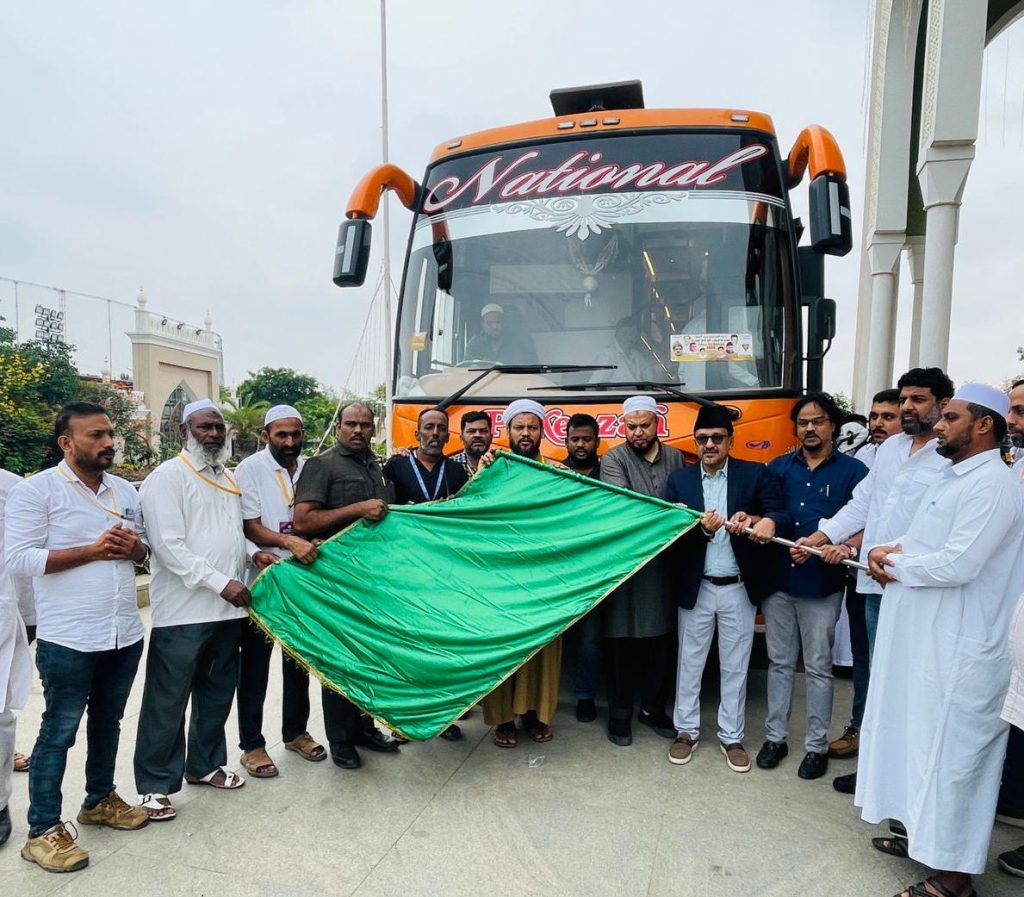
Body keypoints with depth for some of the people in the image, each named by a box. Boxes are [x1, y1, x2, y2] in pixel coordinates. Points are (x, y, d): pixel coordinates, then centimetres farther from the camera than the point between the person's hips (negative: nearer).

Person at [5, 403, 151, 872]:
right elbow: (18, 558, -15)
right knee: (59, 731, 6)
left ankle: (99, 799, 37)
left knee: (107, 722, 19)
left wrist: (134, 547, -7)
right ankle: (43, 830, 21)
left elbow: (146, 549, 16)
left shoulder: (126, 490, 10)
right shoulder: (35, 490, -9)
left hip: (125, 634, 6)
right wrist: (92, 551, -20)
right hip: (68, 639, -6)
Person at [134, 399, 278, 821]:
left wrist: (253, 551, 5)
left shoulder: (227, 477, 15)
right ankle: (156, 785, 18)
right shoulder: (167, 477, -9)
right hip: (182, 612, -7)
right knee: (168, 702, 3)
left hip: (228, 609, 8)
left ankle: (204, 764, 35)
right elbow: (169, 546, -17)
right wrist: (220, 582, -20)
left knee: (216, 693, 18)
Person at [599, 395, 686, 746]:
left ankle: (653, 708, 30)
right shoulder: (614, 459, -3)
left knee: (661, 638, 12)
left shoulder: (675, 458, 10)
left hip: (665, 563, 4)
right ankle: (620, 713, 20)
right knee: (622, 639, 4)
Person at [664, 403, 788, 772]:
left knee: (735, 666, 13)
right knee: (689, 662, 13)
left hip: (739, 588, -1)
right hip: (696, 587, 1)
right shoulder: (679, 480, 0)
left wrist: (764, 520, -36)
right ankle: (686, 731, 30)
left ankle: (731, 736, 30)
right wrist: (702, 529, -25)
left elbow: (781, 514, -13)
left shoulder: (755, 474, -3)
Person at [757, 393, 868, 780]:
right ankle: (776, 736, 26)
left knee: (818, 668, 8)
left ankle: (817, 745, 23)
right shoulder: (779, 467, 9)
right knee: (779, 662, 13)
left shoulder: (852, 471, 0)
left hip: (822, 585, -3)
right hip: (778, 579, 3)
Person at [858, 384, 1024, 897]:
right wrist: (888, 550, -1)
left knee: (948, 756, 3)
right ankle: (924, 834, 37)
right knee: (920, 740, 20)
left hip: (956, 651, -9)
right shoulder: (954, 478, 14)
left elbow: (957, 564, -26)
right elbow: (923, 542, 20)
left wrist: (894, 565, -11)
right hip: (922, 640, 9)